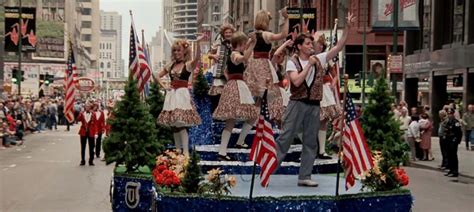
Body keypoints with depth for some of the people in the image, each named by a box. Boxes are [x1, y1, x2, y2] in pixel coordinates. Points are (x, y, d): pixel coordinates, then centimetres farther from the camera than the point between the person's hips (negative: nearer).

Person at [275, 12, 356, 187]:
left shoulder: (319, 59, 7)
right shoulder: (292, 62, -4)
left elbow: (339, 46, 5)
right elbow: (297, 81, -19)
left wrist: (348, 27, -3)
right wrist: (309, 64, -15)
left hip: (314, 106, 5)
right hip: (297, 104, -4)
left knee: (311, 142, 6)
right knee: (285, 138, -5)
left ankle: (304, 177, 12)